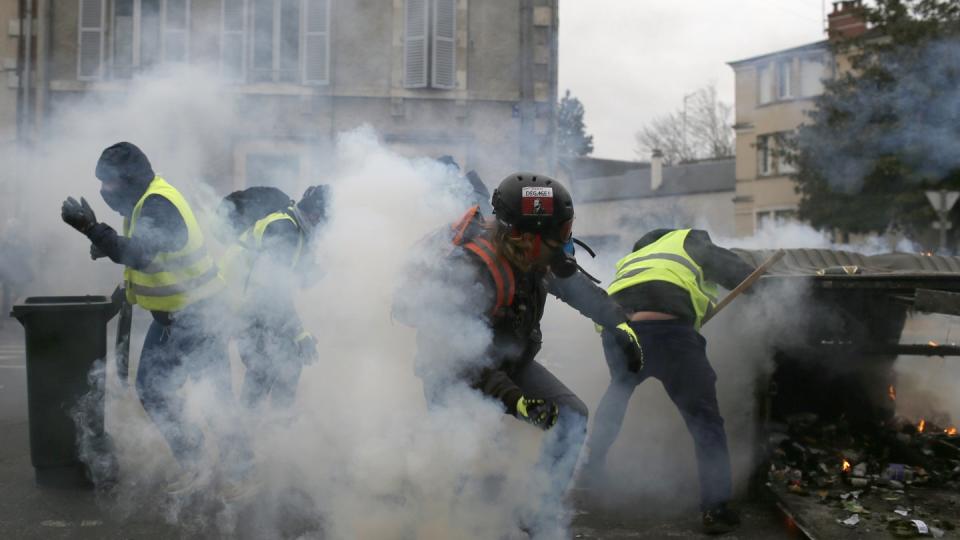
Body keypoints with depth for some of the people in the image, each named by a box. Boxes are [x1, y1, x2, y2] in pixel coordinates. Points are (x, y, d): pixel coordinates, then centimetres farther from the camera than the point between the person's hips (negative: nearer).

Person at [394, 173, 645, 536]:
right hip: (454, 373, -7)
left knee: (571, 418, -2)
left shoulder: (531, 254, -13)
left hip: (507, 361, 7)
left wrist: (619, 325, 2)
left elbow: (573, 282, 7)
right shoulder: (473, 271, -35)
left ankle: (537, 522, 6)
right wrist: (515, 400, -39)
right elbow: (465, 360, -32)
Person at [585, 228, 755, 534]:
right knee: (704, 417, 7)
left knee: (618, 391, 36)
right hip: (666, 327, -5)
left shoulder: (632, 259, 42)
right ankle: (716, 509, 4)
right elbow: (739, 274, 15)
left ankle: (592, 464, 42)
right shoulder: (690, 241, 27)